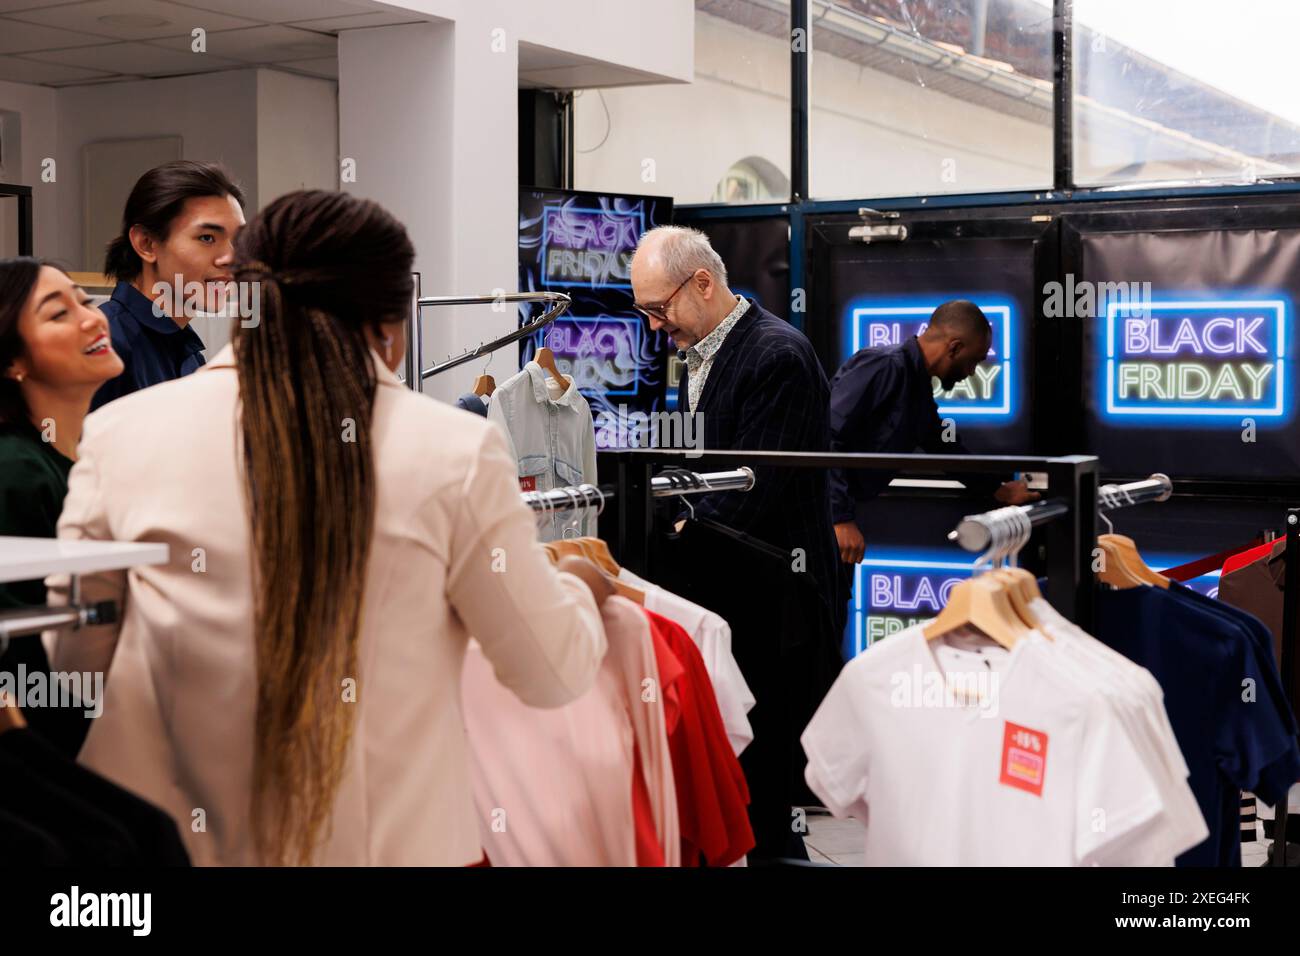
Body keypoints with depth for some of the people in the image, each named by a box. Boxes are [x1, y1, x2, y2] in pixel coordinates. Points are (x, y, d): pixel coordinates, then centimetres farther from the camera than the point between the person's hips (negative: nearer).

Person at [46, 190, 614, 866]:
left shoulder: (120, 431, -7)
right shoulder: (454, 449, -13)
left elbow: (73, 662, 5)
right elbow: (553, 675, -3)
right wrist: (578, 585, 18)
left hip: (164, 838, 2)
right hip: (389, 840, -1)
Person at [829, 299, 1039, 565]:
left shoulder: (918, 388, 12)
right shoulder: (884, 366, -17)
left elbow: (943, 445, 30)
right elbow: (826, 437, -24)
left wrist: (999, 490, 39)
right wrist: (841, 519, -24)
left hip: (842, 509, 9)